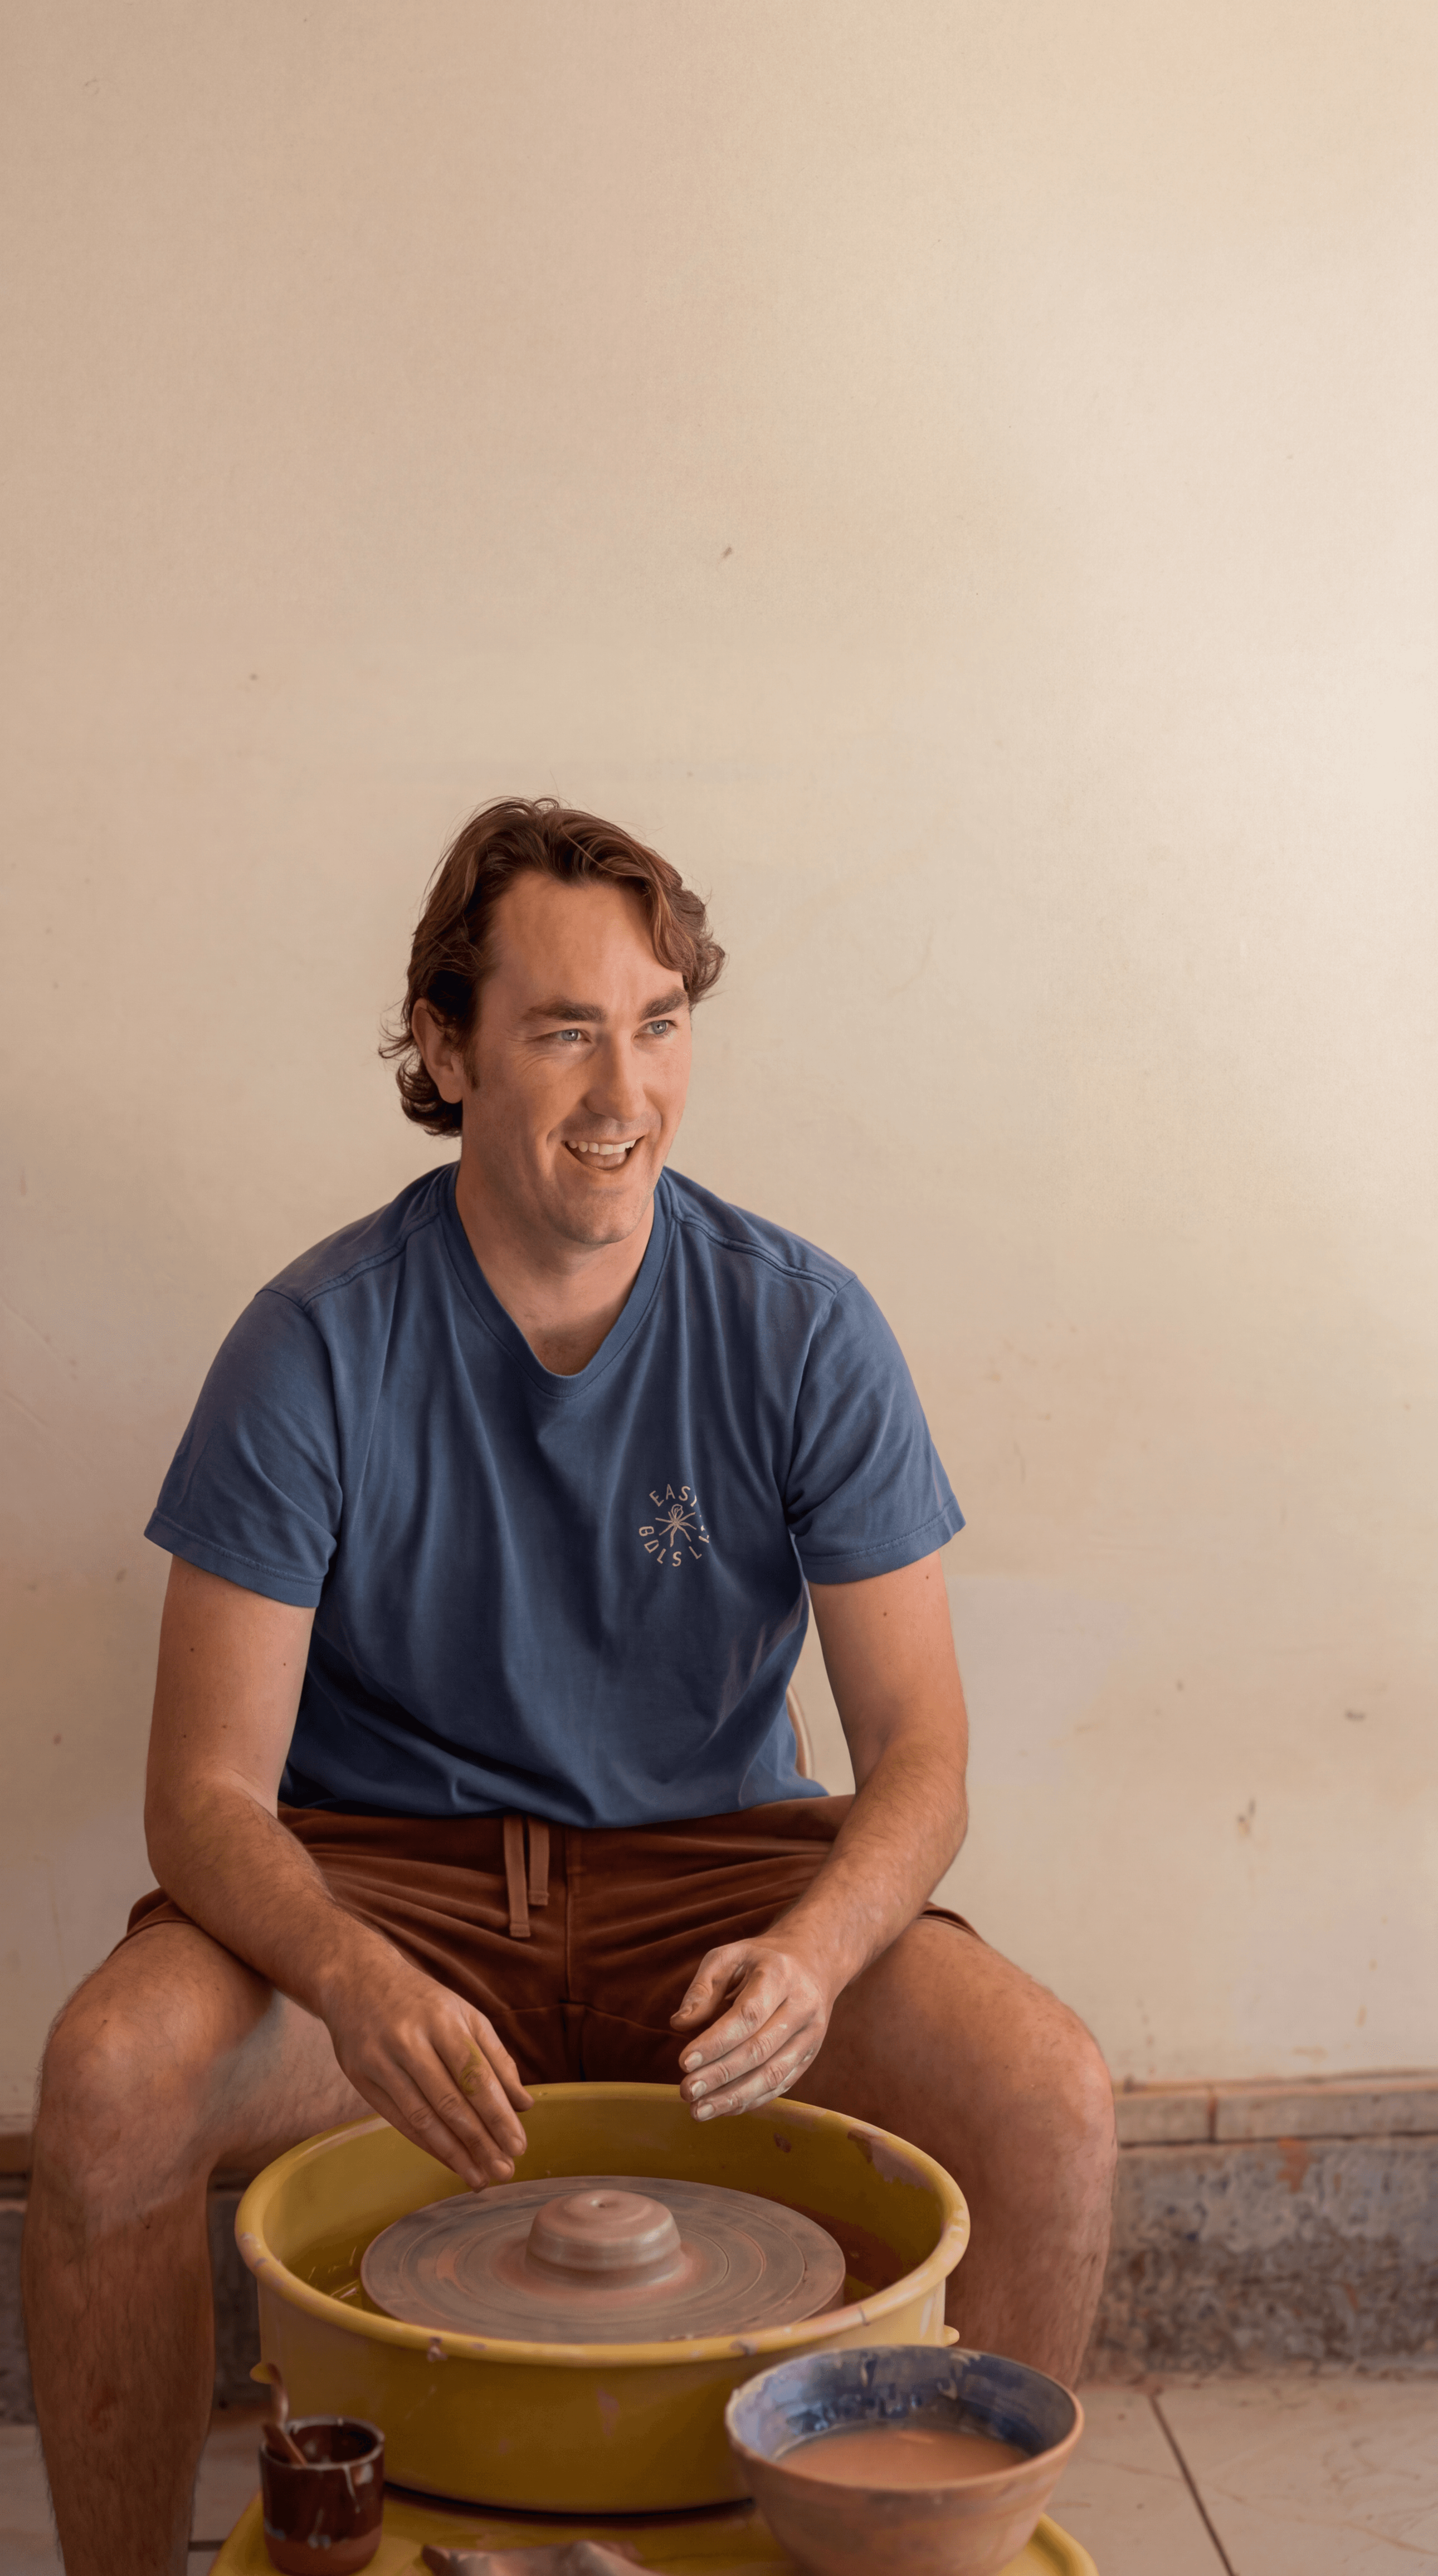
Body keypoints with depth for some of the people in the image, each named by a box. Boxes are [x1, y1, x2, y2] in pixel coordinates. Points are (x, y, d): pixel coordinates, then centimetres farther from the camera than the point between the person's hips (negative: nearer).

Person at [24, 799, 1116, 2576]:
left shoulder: (803, 1329, -8)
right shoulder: (318, 1345, -12)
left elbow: (917, 1756, -7)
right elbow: (210, 1791, -13)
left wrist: (811, 1955, -29)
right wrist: (357, 1982, -35)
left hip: (711, 1867, 1)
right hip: (384, 1876, -1)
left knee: (1049, 2104, -24)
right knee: (109, 2080, -29)